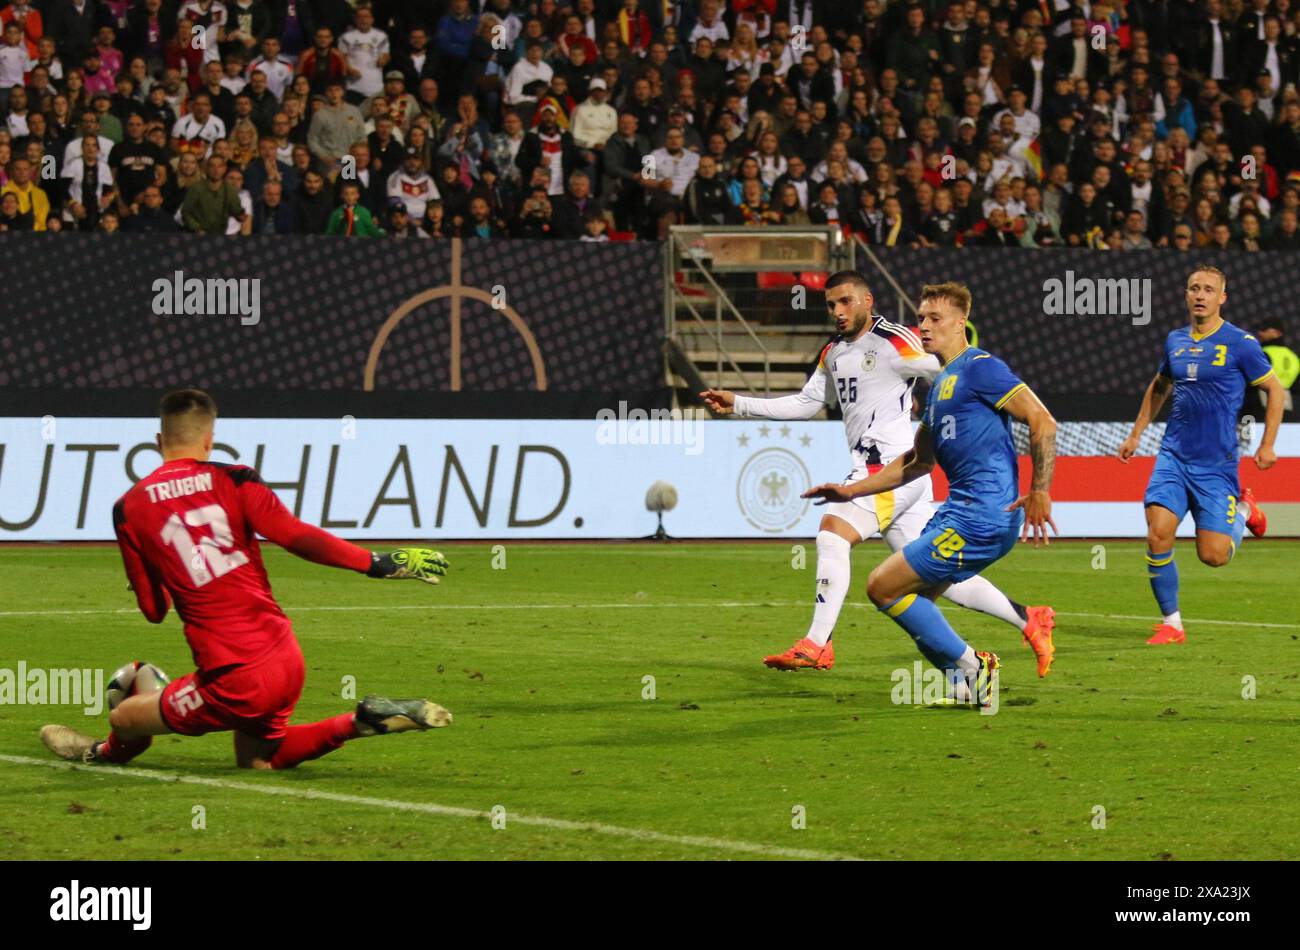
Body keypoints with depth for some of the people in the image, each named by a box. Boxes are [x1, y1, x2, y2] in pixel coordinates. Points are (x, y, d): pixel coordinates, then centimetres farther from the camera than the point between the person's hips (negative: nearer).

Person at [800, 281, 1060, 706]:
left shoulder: (980, 367, -8)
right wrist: (851, 491, 29)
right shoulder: (940, 384, 22)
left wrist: (1039, 491, -22)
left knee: (883, 587, -9)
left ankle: (969, 667, -3)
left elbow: (1042, 421, -15)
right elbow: (919, 461, 32)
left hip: (984, 512, -10)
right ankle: (965, 685, 14)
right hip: (961, 508, 10)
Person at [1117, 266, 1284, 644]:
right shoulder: (1175, 340, 8)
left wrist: (1267, 445, -4)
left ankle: (1243, 510, 27)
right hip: (1173, 456, 4)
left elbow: (1275, 390, 2)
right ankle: (1171, 624, -1)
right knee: (1158, 534, -15)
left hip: (1217, 464, -4)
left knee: (1213, 556, -6)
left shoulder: (1239, 343, -7)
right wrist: (1135, 435, 24)